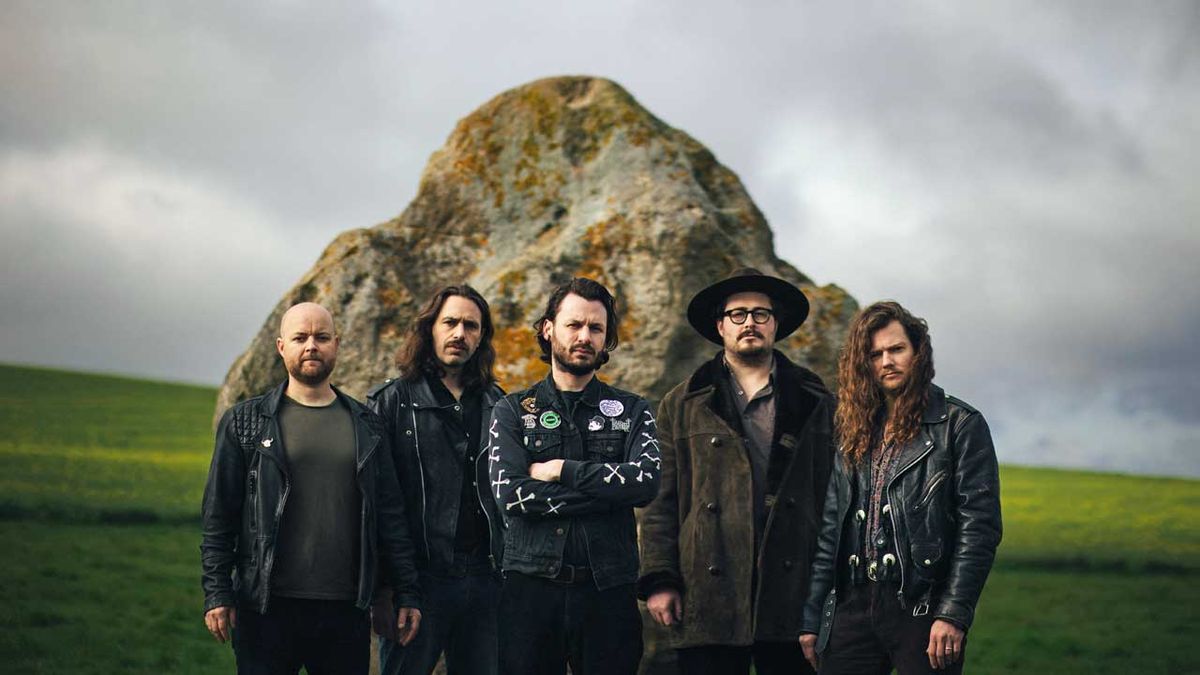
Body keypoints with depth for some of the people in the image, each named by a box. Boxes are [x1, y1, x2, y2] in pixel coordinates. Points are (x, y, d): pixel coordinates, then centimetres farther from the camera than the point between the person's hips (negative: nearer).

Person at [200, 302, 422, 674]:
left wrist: (407, 593, 7)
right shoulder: (245, 422, 5)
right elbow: (219, 515, 3)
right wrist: (216, 592, -5)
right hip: (267, 608, -2)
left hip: (347, 610, 2)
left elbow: (390, 515, 11)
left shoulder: (366, 426, 12)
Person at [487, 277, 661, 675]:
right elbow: (509, 494, -8)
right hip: (530, 587, 0)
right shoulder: (513, 411, 8)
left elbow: (646, 481, -9)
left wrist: (561, 471, -9)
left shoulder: (631, 412, 11)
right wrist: (607, 491, -9)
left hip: (608, 590, 1)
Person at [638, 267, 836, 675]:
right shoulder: (682, 405, 11)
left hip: (793, 594, 1)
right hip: (708, 602, 0)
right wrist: (659, 580, -3)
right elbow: (661, 500, 6)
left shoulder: (816, 403, 12)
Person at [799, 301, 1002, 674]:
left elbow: (980, 525, -7)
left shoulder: (960, 425, 0)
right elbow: (831, 529, 15)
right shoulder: (855, 433, 16)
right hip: (852, 606, 5)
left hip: (922, 607, -5)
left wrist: (954, 614, -15)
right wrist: (812, 618, 9)